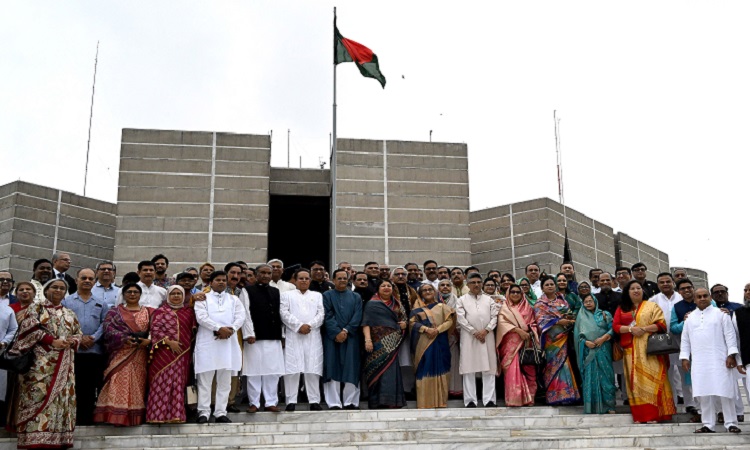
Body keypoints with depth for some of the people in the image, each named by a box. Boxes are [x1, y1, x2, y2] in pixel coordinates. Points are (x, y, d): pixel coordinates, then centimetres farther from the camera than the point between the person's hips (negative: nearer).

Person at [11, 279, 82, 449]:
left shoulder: (70, 314, 20)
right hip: (41, 362, -4)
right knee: (39, 396, -13)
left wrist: (71, 342, -7)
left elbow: (78, 334, 16)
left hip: (64, 364, 5)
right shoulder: (36, 308, 7)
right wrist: (53, 342, -14)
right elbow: (30, 330, -5)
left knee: (61, 398, 0)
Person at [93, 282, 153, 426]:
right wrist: (124, 338, -17)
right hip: (120, 354, -2)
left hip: (140, 356, 2)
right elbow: (108, 329, -3)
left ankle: (136, 417, 4)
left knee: (137, 385, 1)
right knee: (118, 384, -10)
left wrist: (149, 340, -12)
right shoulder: (115, 312, 10)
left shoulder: (148, 312, 14)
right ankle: (116, 415, -10)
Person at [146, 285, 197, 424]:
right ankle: (159, 414, -3)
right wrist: (169, 341, -13)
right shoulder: (161, 311, 6)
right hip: (164, 353, -3)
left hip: (182, 354, 3)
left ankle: (175, 414, 4)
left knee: (178, 383, 2)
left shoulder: (189, 312, 14)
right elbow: (155, 329, -4)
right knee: (162, 382, -6)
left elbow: (194, 330, 15)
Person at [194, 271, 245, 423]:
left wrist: (231, 329, -14)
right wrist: (219, 328, -16)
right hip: (207, 342, -3)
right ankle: (204, 412, 4)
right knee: (205, 379, -2)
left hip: (228, 342, 3)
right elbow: (201, 317, -7)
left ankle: (221, 412, 8)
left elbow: (240, 317, 5)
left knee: (225, 380, 3)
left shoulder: (234, 299, 18)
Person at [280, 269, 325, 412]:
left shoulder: (317, 296, 20)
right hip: (293, 337, -1)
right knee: (292, 369, -6)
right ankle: (291, 401, -2)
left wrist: (309, 325, -8)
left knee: (313, 369, -2)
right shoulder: (287, 295, 14)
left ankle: (314, 401, 1)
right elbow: (284, 313, 0)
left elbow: (321, 314, 8)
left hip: (313, 337, 1)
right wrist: (299, 326, -10)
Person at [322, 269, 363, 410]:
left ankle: (351, 401, 2)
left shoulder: (356, 297, 15)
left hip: (351, 337, 2)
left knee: (351, 368, -2)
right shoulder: (327, 296, 9)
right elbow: (327, 316, -2)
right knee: (333, 368, -4)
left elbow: (357, 317, 3)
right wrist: (337, 332, -14)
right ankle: (334, 403, -3)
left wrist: (346, 331, -10)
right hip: (332, 337, -2)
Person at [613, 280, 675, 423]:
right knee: (635, 380, 0)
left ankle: (653, 415, -9)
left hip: (649, 349, -2)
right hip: (631, 350, 3)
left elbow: (661, 324, -2)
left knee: (650, 379, -9)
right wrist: (631, 329, -11)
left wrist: (644, 329, -14)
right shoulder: (622, 309, 15)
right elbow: (615, 326, 6)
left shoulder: (652, 306, 8)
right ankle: (639, 416, 1)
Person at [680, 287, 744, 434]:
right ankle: (708, 424, 8)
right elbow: (685, 339, 16)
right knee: (704, 394, 2)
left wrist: (731, 355, -7)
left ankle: (731, 423, 3)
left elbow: (730, 335, 0)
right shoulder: (690, 317, 14)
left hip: (719, 361, -3)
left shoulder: (720, 314, 4)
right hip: (699, 363, 3)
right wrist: (684, 358, 9)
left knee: (724, 393, -4)